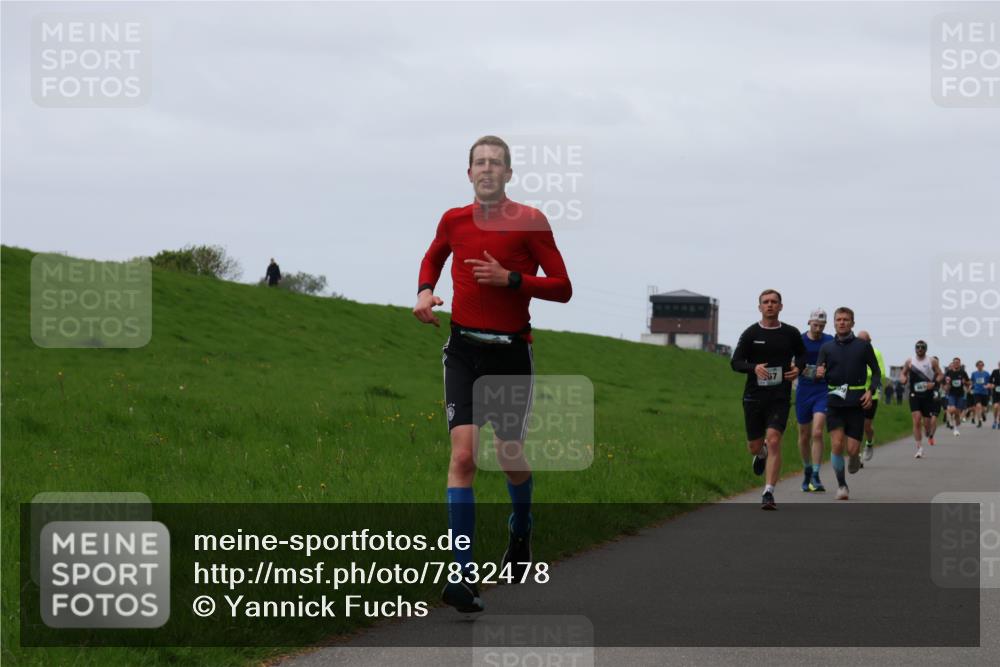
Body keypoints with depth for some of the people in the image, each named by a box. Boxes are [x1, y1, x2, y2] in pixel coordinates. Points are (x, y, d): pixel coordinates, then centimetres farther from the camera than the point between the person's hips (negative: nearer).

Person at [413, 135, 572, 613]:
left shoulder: (529, 221, -5)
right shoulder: (453, 221, 5)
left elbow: (562, 288, -6)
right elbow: (433, 256, 27)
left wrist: (510, 278, -18)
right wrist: (425, 291, 7)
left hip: (512, 352, -1)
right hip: (464, 349, 1)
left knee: (509, 454, 8)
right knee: (463, 454, -13)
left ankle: (521, 528, 43)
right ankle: (465, 575, -16)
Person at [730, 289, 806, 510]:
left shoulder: (791, 334, 4)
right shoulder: (750, 334, 0)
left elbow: (802, 354, 21)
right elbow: (736, 362, -1)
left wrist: (798, 368, -1)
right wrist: (754, 368, -22)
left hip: (780, 398, -1)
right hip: (754, 396, 1)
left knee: (774, 441, -17)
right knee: (754, 446, 9)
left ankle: (768, 493, -15)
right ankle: (761, 454, 48)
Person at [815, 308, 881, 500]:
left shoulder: (863, 346, 4)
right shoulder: (827, 348, 8)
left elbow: (876, 372, 9)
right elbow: (819, 375, 7)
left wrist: (871, 391, -7)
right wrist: (819, 374, -18)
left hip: (856, 403, -1)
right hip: (835, 402, 1)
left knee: (852, 449, -6)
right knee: (836, 444, -13)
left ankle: (855, 460, 32)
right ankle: (841, 485, 2)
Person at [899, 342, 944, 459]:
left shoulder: (932, 362, 0)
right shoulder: (910, 362, 4)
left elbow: (940, 375, 3)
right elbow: (903, 373, 15)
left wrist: (934, 383, -16)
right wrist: (903, 378, -9)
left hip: (928, 395, 0)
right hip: (915, 395, 0)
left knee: (927, 422, 5)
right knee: (917, 420, -13)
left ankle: (929, 435, 42)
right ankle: (919, 448, -9)